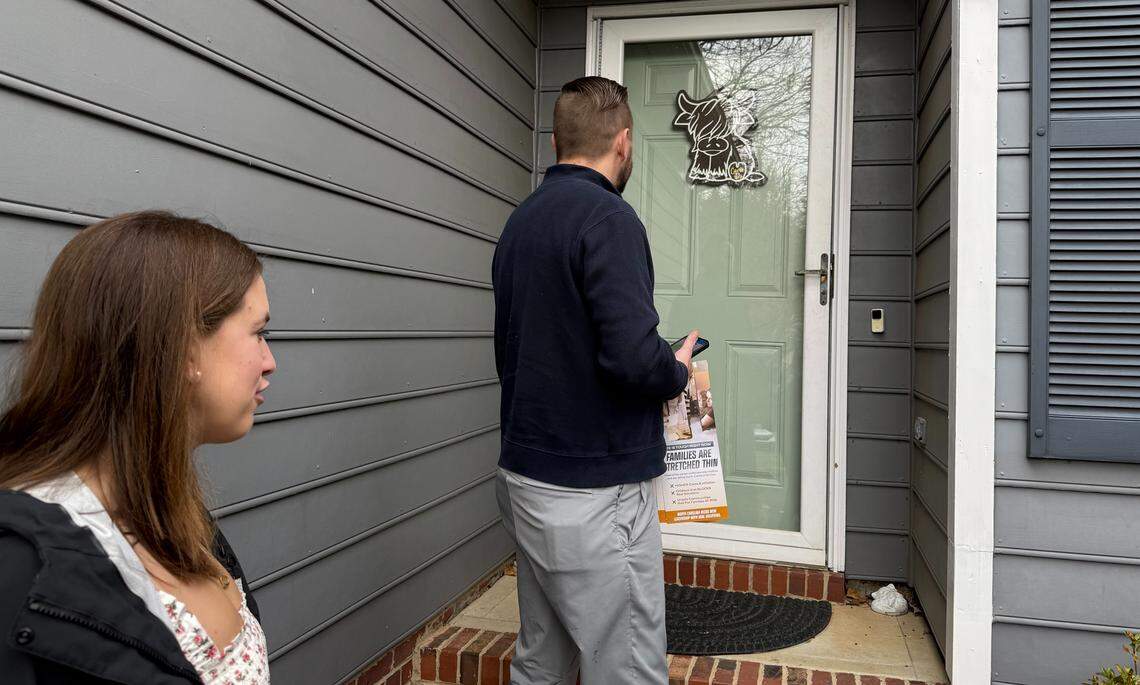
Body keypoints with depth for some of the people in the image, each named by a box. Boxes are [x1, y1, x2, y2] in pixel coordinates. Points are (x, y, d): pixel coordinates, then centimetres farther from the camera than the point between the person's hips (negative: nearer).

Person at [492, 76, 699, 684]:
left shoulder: (520, 221, 12)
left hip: (524, 473, 9)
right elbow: (632, 355, -25)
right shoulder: (608, 217, -14)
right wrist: (678, 372, -4)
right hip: (594, 491, -9)